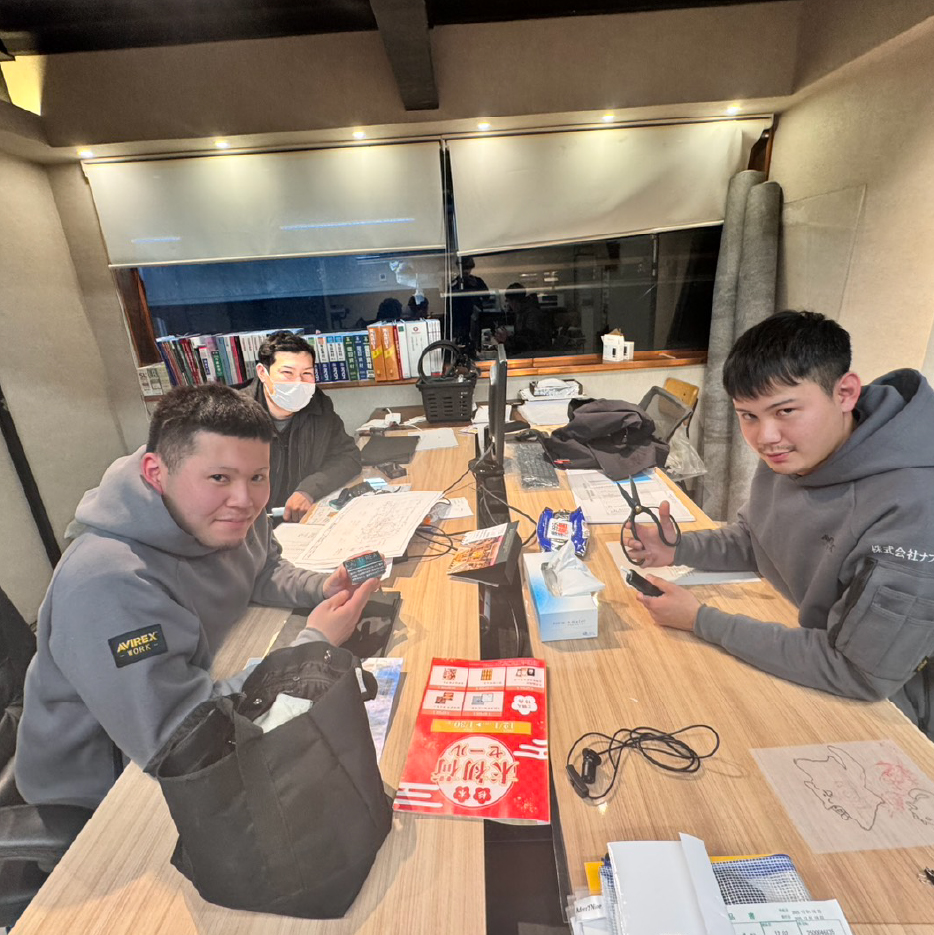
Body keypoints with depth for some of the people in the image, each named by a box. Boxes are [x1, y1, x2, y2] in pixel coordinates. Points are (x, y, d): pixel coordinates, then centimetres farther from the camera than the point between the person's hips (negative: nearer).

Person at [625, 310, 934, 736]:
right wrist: (678, 549, -11)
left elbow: (860, 673, -29)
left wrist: (701, 620, -25)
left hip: (875, 705, -5)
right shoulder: (790, 456, -10)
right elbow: (752, 539, 8)